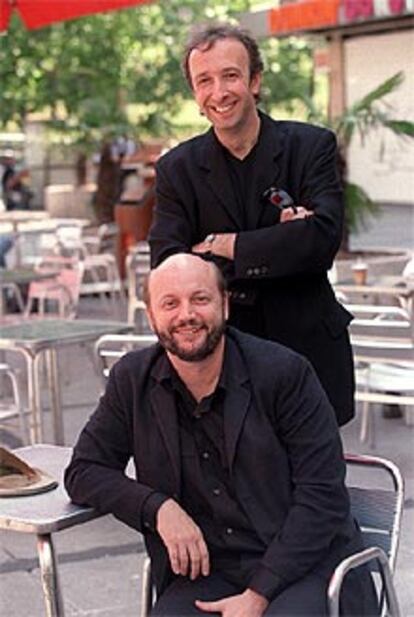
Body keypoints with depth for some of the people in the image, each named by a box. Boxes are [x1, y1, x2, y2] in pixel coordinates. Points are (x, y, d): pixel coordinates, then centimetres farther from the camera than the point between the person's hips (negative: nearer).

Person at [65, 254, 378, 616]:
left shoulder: (284, 372, -7)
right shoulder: (132, 380, 4)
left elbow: (323, 495, -8)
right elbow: (83, 471, 9)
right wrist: (157, 507, -11)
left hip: (301, 564, -2)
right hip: (203, 570, 2)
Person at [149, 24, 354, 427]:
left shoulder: (312, 146, -1)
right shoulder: (176, 169, 2)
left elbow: (323, 239, -15)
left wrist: (223, 246, -13)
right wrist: (281, 244, -16)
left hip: (309, 351, 0)